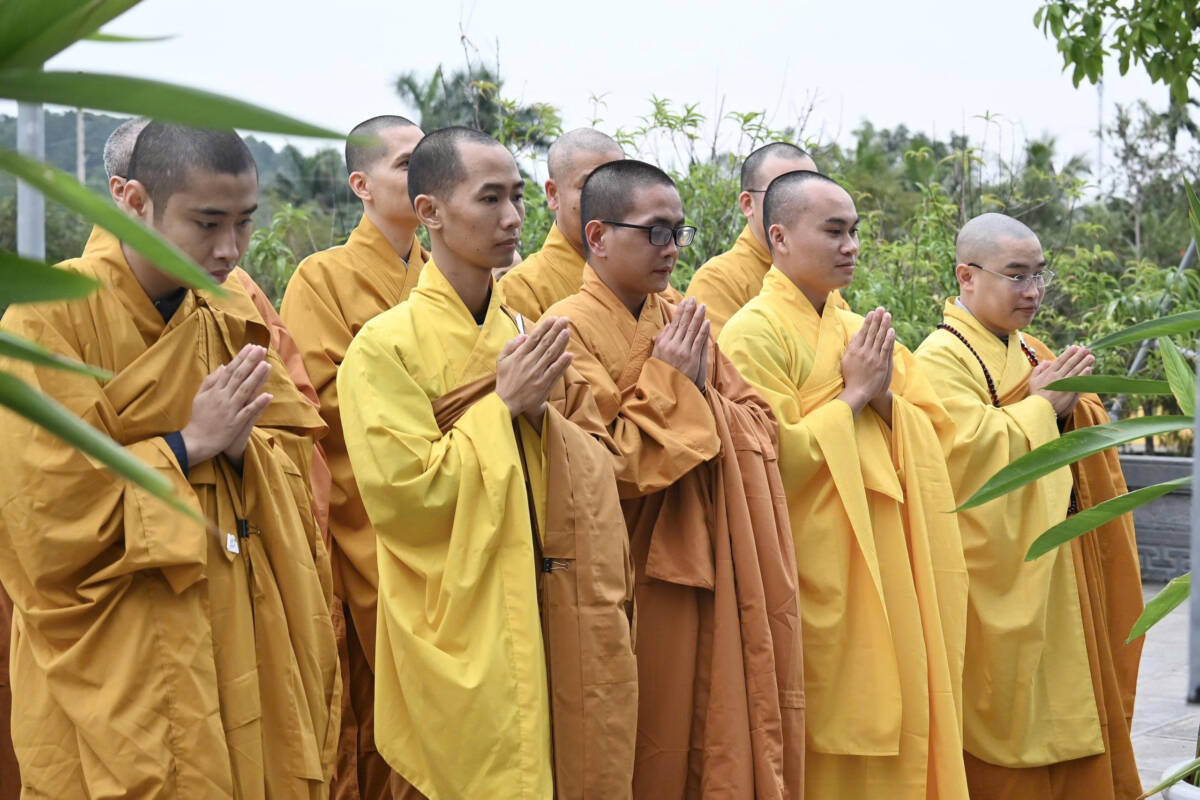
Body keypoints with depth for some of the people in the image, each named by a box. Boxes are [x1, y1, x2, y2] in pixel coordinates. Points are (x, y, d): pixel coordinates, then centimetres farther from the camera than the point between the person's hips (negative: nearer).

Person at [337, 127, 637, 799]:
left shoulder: (529, 336, 10)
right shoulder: (385, 345, -8)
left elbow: (601, 464, 9)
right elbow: (404, 494, -15)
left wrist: (540, 413, -10)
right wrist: (503, 406, -13)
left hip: (556, 618, 5)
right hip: (464, 632, -5)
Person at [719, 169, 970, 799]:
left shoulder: (859, 331, 13)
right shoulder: (755, 332, -9)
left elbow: (935, 433, 10)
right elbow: (771, 459, -18)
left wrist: (884, 398, -9)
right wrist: (853, 394, -11)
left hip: (886, 571, 7)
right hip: (816, 576, -7)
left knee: (894, 714, 8)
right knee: (828, 731, -2)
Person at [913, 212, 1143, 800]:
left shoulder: (1032, 354, 14)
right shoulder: (942, 358, -11)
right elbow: (968, 449, -24)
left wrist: (1069, 397, -5)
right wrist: (1041, 406, -13)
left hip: (1054, 567, 8)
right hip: (998, 578, -8)